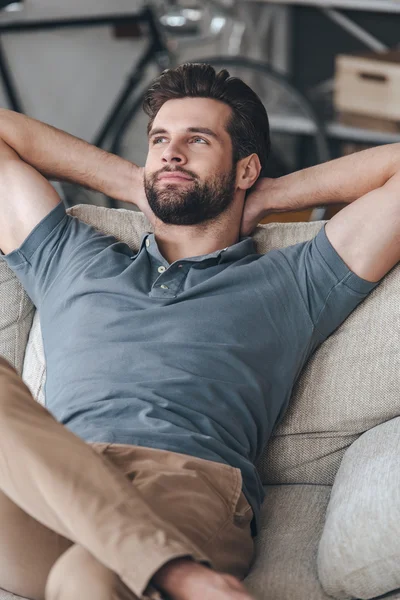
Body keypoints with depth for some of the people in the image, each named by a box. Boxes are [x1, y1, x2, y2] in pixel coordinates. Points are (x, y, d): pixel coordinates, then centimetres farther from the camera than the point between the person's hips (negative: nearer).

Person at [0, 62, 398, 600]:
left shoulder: (293, 285, 27)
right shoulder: (70, 262, 35)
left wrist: (275, 194, 32)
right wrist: (130, 182, 41)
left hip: (191, 490, -4)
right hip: (53, 486, 5)